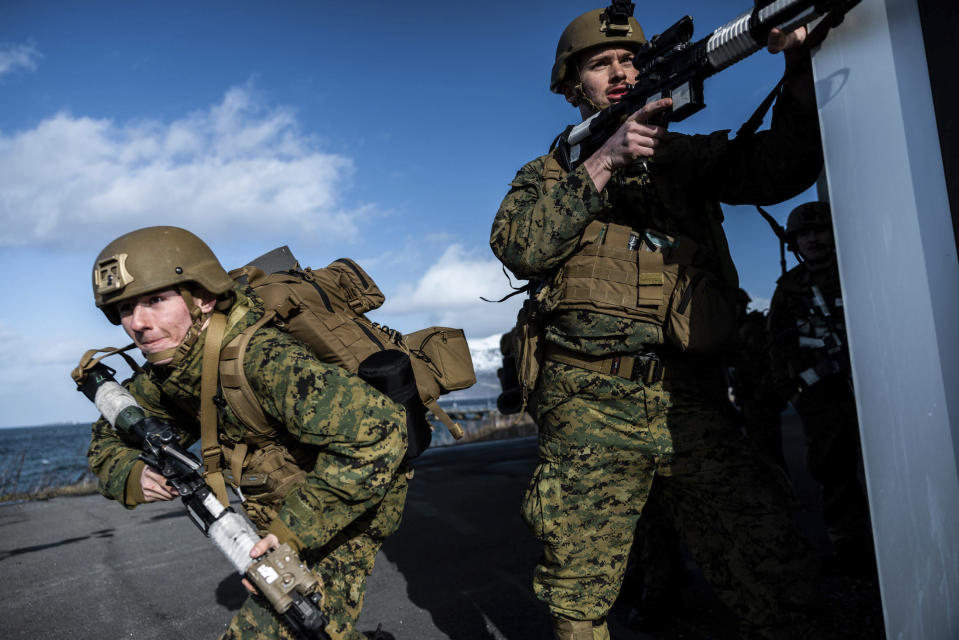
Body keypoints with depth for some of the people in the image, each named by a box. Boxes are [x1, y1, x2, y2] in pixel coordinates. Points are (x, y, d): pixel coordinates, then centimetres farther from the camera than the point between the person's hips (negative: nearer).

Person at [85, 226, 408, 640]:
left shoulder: (263, 358, -36)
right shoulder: (165, 371, -9)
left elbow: (376, 429, -45)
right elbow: (108, 438, 7)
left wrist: (295, 528, -40)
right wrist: (130, 475, -16)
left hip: (349, 503, -8)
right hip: (278, 505, 9)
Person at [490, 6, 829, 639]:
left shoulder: (689, 155, 17)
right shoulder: (550, 172, 13)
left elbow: (779, 170, 2)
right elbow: (517, 245, -6)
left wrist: (802, 61, -12)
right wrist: (603, 164, -12)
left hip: (691, 402, 2)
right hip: (590, 406, -1)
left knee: (779, 583, 0)